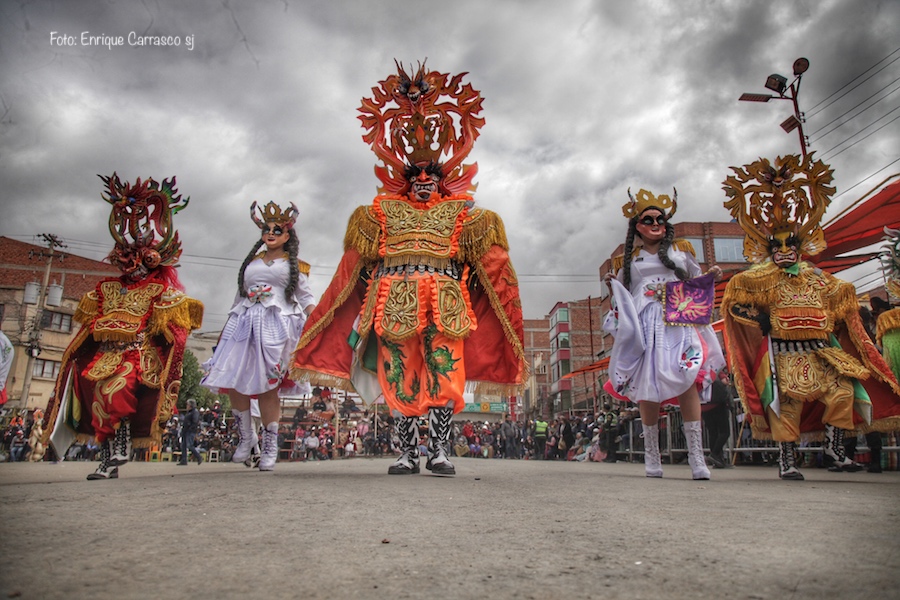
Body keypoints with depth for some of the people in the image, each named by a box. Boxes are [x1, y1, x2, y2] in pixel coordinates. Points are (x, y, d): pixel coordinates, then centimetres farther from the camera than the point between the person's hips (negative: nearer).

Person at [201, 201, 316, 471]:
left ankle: (270, 447, 2)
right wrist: (224, 330, 21)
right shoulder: (251, 263, 23)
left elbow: (305, 298, 8)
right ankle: (246, 437, 14)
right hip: (244, 325, 4)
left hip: (277, 327, -4)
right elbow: (239, 298, 24)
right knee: (232, 381, -6)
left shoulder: (294, 266, 13)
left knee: (267, 386, -9)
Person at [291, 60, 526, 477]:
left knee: (444, 373, -9)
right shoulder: (382, 212, 18)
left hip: (444, 304, 0)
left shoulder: (459, 212, 17)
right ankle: (407, 454, 5)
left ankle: (440, 450, -2)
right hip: (394, 303, 1)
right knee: (399, 379, -2)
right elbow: (359, 262, 18)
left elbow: (484, 257, 15)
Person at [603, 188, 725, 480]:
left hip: (679, 324, 0)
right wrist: (612, 286, 1)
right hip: (644, 326, 1)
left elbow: (697, 282, 22)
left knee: (687, 379, -19)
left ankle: (696, 456, -19)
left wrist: (711, 276, 2)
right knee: (646, 386, -5)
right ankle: (651, 456, 2)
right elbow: (622, 294, 21)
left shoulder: (681, 250, 19)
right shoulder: (629, 259, 19)